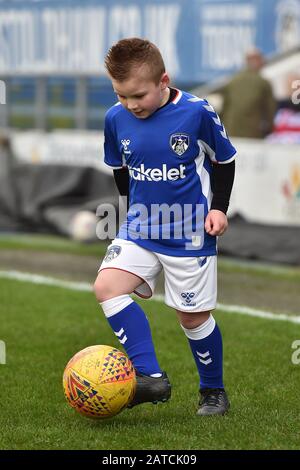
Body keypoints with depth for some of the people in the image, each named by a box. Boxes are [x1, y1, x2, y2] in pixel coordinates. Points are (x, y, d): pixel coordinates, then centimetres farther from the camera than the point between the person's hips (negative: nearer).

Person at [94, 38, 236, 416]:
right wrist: (135, 205, 13)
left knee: (192, 316, 3)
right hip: (140, 228, 4)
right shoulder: (116, 118, -4)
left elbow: (224, 160, 0)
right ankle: (150, 377, -17)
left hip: (191, 233, -4)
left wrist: (219, 207, -5)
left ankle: (213, 391, 26)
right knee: (107, 286, -17)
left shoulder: (197, 112, -15)